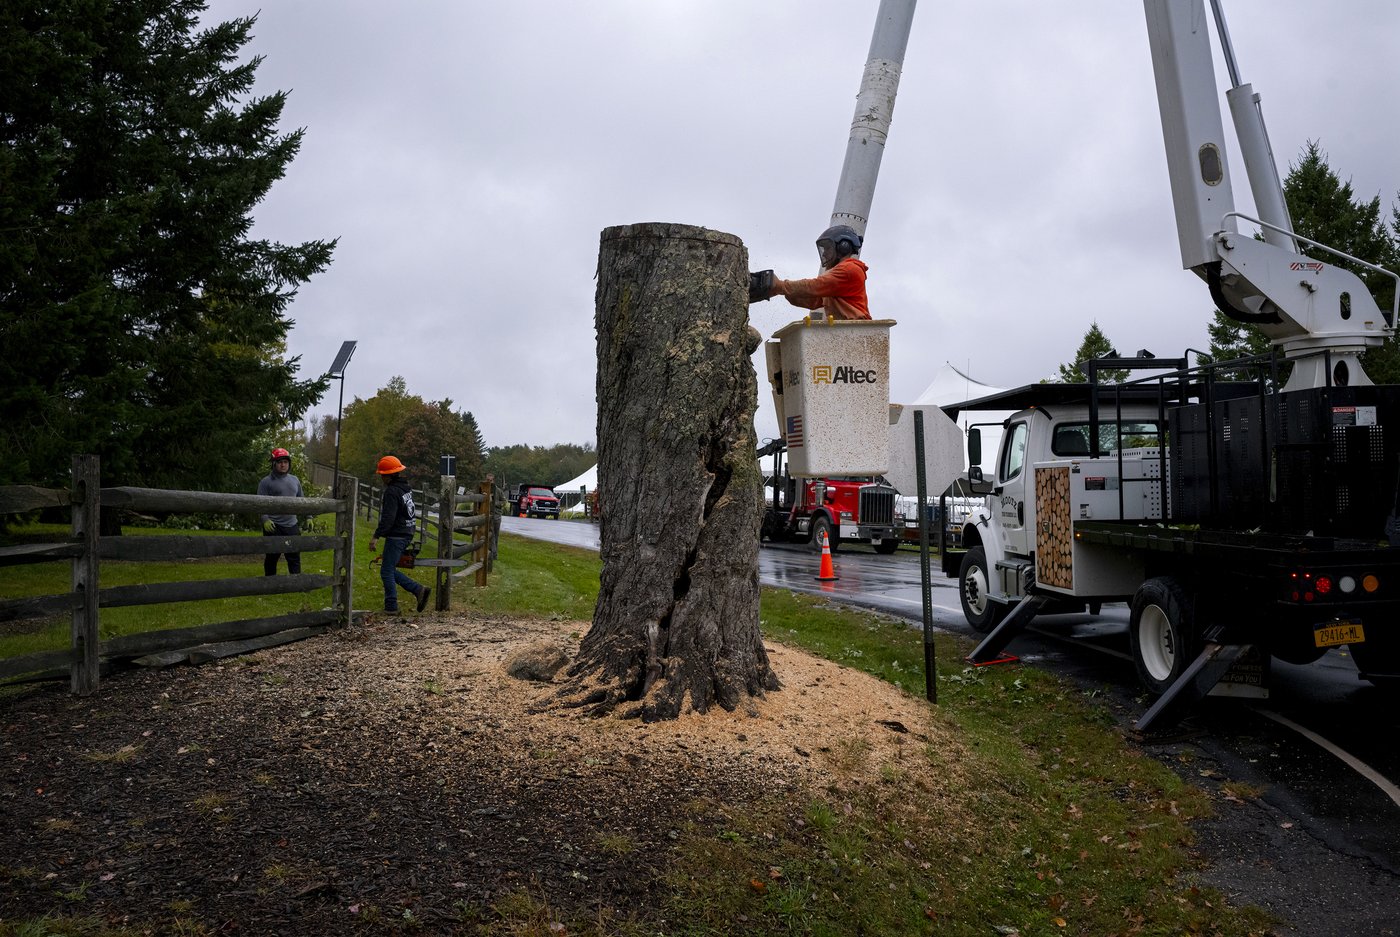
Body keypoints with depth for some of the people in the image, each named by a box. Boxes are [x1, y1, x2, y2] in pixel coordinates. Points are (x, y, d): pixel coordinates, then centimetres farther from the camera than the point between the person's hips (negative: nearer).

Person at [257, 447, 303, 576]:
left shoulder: (295, 480, 14)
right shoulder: (266, 482, -3)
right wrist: (265, 519, -24)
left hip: (292, 526, 4)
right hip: (273, 527, -4)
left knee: (294, 557, 5)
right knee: (272, 557, 7)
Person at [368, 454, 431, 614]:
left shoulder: (392, 492, -17)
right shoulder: (406, 488, 13)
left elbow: (388, 517, -23)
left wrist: (376, 536, -24)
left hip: (396, 536, -9)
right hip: (406, 534, 9)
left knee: (387, 571, -1)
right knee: (390, 570, 15)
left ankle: (391, 606, 1)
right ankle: (419, 590, 6)